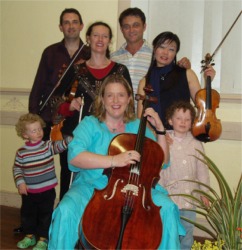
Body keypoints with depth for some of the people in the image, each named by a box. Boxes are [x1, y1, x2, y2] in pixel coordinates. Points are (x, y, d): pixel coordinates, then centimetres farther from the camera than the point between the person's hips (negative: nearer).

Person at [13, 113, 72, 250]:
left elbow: (60, 145, -21)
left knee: (45, 215, 8)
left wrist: (71, 139, -39)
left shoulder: (48, 146, -7)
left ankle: (43, 239, 25)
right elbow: (17, 168, 5)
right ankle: (30, 236, 38)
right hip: (29, 192, 2)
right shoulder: (21, 152, -3)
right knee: (27, 214, 17)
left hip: (47, 191, -2)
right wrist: (20, 182, -7)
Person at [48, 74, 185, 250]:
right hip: (93, 185, -2)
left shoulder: (138, 126, 10)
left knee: (167, 207, -21)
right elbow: (75, 156, -20)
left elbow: (163, 161, 8)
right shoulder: (90, 124, -1)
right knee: (66, 211, -30)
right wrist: (113, 160, -30)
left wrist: (160, 129, -4)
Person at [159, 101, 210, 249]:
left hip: (190, 198, 2)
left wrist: (204, 192, 7)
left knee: (187, 231, 15)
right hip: (169, 196, -2)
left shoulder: (196, 145, 2)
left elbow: (202, 170, 7)